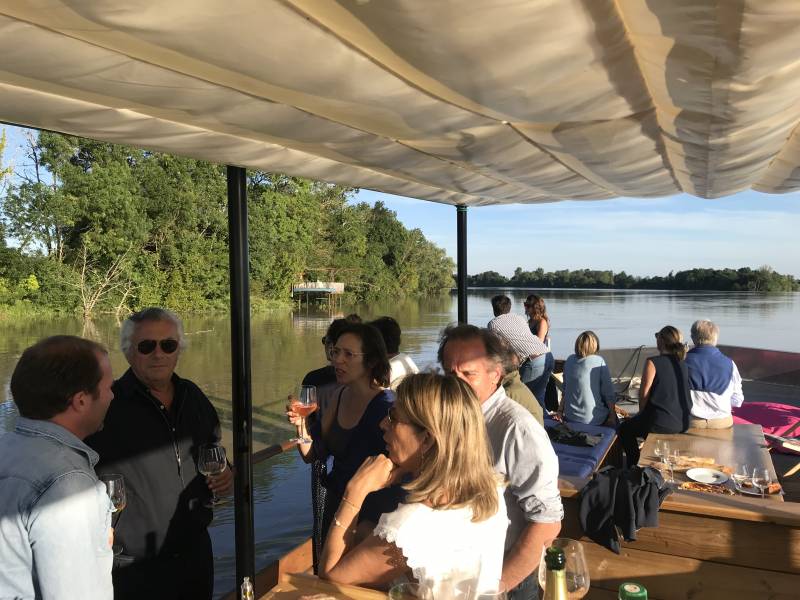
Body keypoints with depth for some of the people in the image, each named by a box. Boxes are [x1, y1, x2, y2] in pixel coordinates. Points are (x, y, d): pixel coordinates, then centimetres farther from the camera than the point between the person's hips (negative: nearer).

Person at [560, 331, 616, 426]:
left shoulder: (569, 360, 1)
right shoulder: (599, 361, -11)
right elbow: (608, 393, -9)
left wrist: (561, 411, 18)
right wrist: (612, 416, 0)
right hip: (594, 419, -4)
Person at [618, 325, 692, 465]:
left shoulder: (653, 362, -13)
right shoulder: (683, 364, 6)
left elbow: (644, 393, -11)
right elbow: (682, 392, 16)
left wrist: (642, 413, 9)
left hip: (660, 422, -7)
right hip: (683, 424, 7)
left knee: (624, 429, 20)